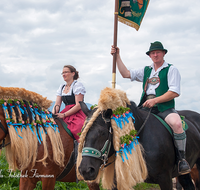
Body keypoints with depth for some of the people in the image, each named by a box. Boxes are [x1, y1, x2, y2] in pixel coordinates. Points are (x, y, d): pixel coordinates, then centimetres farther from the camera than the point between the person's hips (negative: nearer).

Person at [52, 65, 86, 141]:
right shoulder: (62, 87, 18)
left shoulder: (77, 85, -5)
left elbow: (78, 105, -13)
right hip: (66, 116, 7)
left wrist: (64, 115, -16)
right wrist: (53, 114, -9)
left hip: (78, 114, -7)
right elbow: (57, 104, 12)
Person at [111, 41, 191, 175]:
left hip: (165, 108, -6)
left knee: (176, 123, -36)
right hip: (146, 108, 6)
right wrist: (117, 56, 12)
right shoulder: (146, 71, 22)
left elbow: (175, 92, -6)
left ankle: (182, 159, -24)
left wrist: (155, 100, -14)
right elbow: (126, 74, 17)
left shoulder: (171, 69, 5)